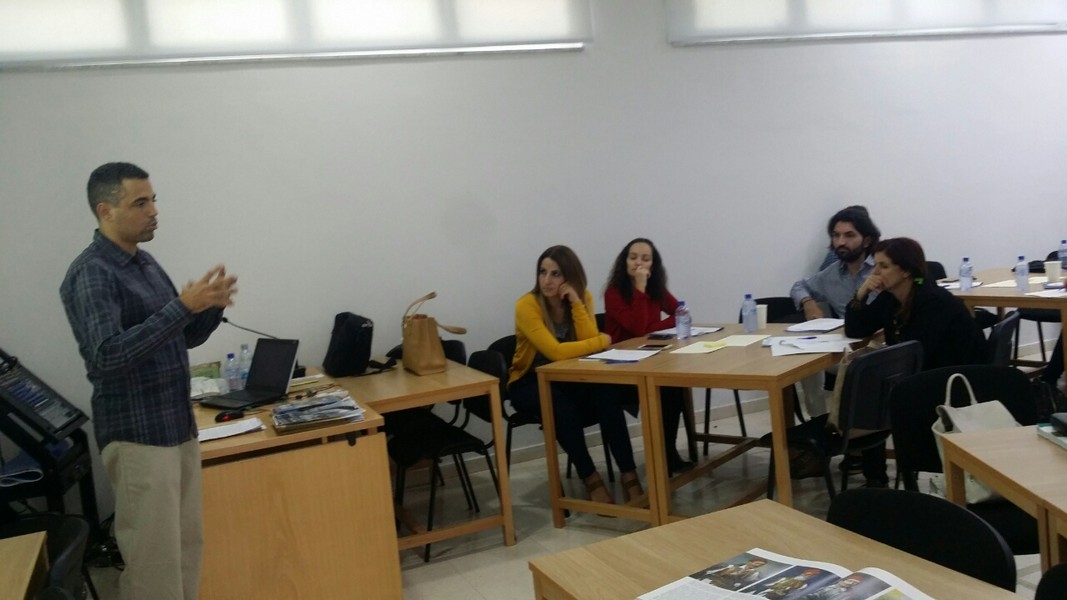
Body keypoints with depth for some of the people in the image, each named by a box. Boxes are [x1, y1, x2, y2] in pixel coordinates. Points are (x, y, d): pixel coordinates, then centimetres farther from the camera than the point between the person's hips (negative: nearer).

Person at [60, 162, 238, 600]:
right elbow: (106, 356, -28)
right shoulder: (90, 274, -16)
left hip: (179, 426, 8)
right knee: (153, 555, 0)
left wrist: (211, 307, -4)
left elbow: (183, 339, 17)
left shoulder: (146, 263, 11)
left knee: (187, 543, 15)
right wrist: (183, 305, -31)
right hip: (137, 435, -8)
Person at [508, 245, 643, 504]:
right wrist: (603, 341, -21)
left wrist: (576, 303, -24)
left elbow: (589, 340, -16)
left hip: (569, 379, 4)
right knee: (561, 404, -36)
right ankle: (590, 478, -22)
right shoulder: (527, 305, -21)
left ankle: (628, 473, -22)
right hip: (529, 383, -4)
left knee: (606, 393, -27)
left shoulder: (583, 297, -4)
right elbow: (556, 351, -32)